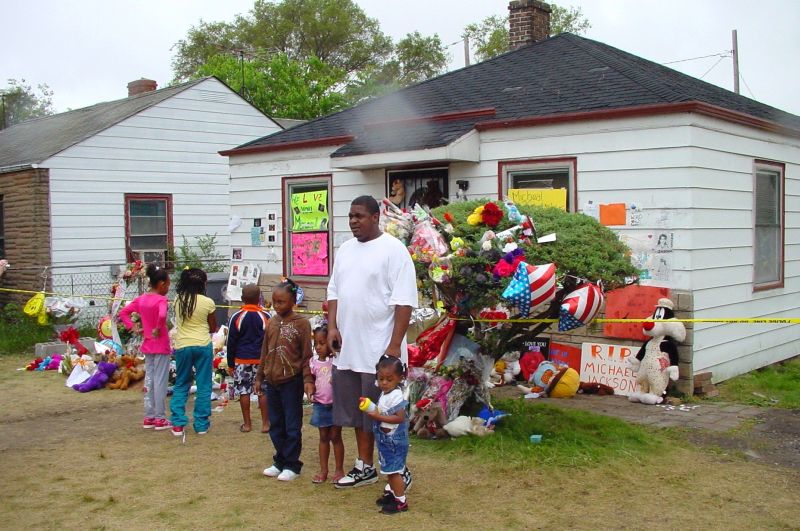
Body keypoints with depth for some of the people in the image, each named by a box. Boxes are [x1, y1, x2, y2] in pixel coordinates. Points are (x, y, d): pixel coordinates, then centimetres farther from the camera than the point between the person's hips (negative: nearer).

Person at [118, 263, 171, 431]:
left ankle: (149, 417, 19)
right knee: (160, 382, 0)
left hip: (147, 345, 7)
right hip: (161, 345, -7)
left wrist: (133, 327, 4)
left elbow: (123, 313, 10)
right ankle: (160, 419, 5)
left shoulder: (141, 299, 6)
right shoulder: (161, 300, -16)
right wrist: (158, 329, -20)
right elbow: (162, 315, -35)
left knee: (149, 380, 14)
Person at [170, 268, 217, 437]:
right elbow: (213, 328, 3)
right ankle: (201, 424, 10)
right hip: (203, 346, -2)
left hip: (182, 346, 2)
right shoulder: (207, 302, -9)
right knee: (203, 385, 8)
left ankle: (177, 424, 8)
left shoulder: (178, 300, -2)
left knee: (181, 385, 14)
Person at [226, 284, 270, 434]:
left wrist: (230, 364, 6)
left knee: (243, 391, 7)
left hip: (242, 359, 0)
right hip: (262, 359, 0)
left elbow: (231, 342, -1)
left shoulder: (236, 317, -5)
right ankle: (265, 423, 9)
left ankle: (246, 423, 12)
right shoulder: (266, 317, -4)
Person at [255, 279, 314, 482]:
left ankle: (292, 465, 13)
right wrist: (260, 377, 15)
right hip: (272, 381, 6)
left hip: (291, 381, -6)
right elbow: (265, 352, 14)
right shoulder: (272, 323, 8)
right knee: (276, 425, 13)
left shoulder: (301, 324, -8)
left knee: (292, 426, 2)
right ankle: (280, 462, 25)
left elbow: (306, 355, -9)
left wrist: (308, 380, -17)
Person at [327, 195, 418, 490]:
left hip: (379, 350, -7)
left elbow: (404, 300, -15)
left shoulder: (393, 249, -10)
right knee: (357, 410, 15)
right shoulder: (345, 249, 13)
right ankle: (365, 467, 29)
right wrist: (332, 326, 3)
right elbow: (334, 291, 18)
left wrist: (395, 344, -19)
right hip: (347, 348, 7)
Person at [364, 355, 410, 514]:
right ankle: (392, 493, 33)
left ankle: (400, 501, 2)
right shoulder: (384, 394, 8)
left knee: (394, 470, -5)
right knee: (390, 469, 20)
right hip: (386, 440, 10)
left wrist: (379, 417, -27)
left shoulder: (396, 396, -21)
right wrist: (373, 412, 1)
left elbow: (399, 418, -27)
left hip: (394, 440, -10)